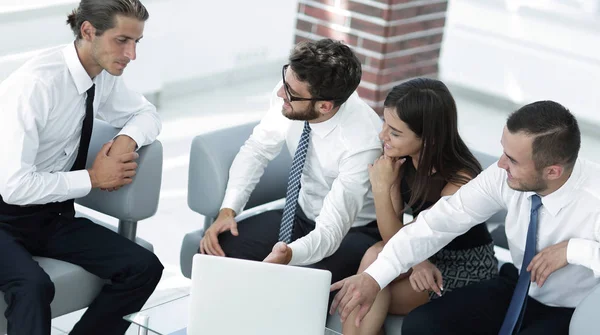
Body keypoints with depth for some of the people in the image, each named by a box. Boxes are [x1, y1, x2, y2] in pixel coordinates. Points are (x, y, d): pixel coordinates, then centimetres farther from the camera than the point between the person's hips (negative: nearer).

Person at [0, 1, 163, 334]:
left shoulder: (105, 75, -4)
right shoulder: (35, 84, -25)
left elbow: (147, 114, 15)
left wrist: (127, 140, -8)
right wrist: (92, 178, -17)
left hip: (53, 215, 7)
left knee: (144, 268, -12)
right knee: (34, 285, -37)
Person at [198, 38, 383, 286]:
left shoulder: (363, 142, -34)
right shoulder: (290, 93, -18)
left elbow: (331, 230, -35)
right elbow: (257, 150, -2)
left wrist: (288, 255, -55)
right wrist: (228, 210, -15)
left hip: (355, 230, -5)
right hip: (303, 213, 5)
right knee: (216, 248, -13)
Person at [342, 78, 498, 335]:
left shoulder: (460, 181, -28)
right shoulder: (400, 155, -11)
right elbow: (393, 234, -9)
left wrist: (381, 188, -30)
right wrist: (417, 261, -30)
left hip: (467, 268, -6)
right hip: (425, 253, 6)